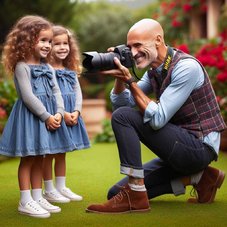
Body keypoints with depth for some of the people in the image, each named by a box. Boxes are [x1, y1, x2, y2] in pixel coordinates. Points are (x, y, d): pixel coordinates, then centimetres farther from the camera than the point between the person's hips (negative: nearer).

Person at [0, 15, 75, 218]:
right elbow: (28, 96, -18)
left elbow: (56, 92, 8)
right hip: (30, 116, -7)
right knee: (28, 159, -2)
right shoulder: (22, 66, -11)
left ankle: (37, 197, 19)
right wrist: (46, 116, -19)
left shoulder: (48, 68, 12)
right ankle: (25, 201, 4)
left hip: (49, 116, 7)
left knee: (39, 159, 12)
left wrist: (59, 113, -9)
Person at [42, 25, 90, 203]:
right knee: (49, 154, 3)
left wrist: (76, 112, -7)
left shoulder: (71, 71, 11)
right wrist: (62, 113, -20)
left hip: (71, 117, 7)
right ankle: (49, 190, 11)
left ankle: (61, 187, 24)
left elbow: (78, 93, 9)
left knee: (62, 154, 15)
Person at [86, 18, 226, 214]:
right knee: (116, 192, 5)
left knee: (123, 117, -18)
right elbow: (120, 103, 8)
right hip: (183, 148, 9)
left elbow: (157, 119, -23)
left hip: (200, 146, -9)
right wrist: (121, 77, -9)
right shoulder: (154, 71, 8)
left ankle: (135, 196, -15)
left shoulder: (186, 67, -19)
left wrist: (130, 80, -21)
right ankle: (196, 177, 5)